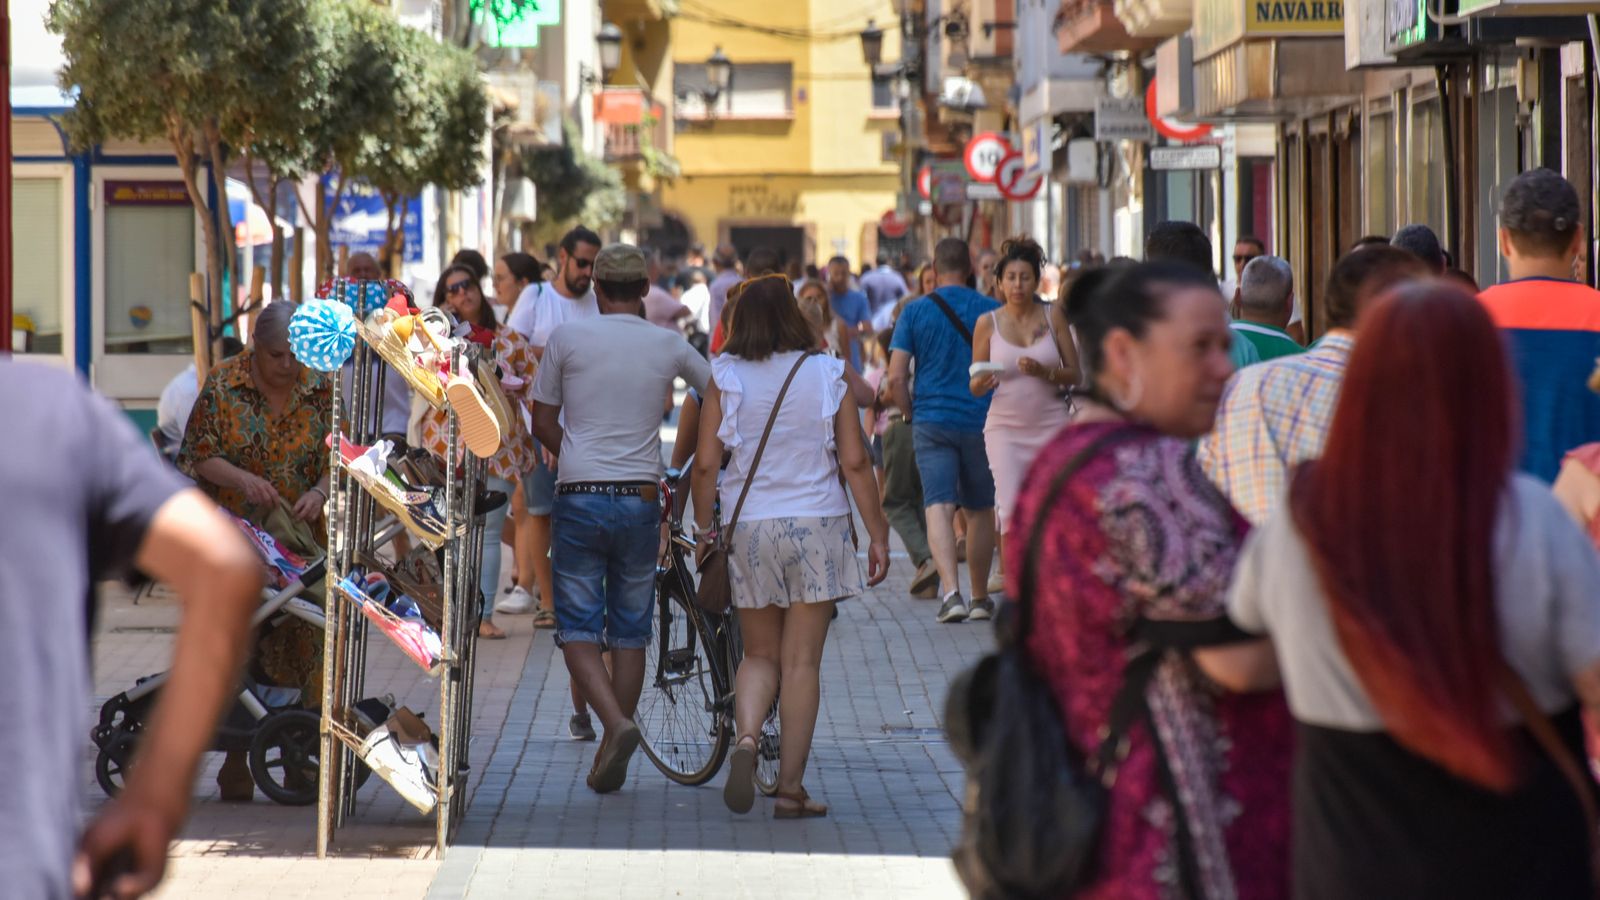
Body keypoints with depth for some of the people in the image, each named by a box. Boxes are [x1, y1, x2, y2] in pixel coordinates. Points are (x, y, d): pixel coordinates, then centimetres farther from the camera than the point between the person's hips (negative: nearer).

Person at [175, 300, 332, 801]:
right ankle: (236, 762, 5)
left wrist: (320, 492, -15)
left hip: (300, 540, 1)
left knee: (302, 643, -3)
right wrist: (242, 478, -19)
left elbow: (336, 457, 5)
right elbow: (199, 455, -2)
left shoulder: (319, 391, 5)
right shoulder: (223, 386, 0)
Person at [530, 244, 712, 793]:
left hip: (579, 499, -2)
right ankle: (612, 759, 12)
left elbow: (543, 426, 6)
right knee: (630, 631, 10)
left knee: (578, 628, 3)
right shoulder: (669, 347, 4)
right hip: (640, 501, 2)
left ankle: (616, 723, -21)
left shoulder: (567, 338, -1)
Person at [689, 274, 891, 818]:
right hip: (818, 525, -1)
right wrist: (877, 534, 3)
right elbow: (855, 462, -3)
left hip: (750, 527, 1)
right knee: (802, 661, 4)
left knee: (760, 656, 14)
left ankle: (745, 737, -14)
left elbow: (705, 464, -3)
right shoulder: (828, 375, -1)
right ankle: (791, 788, 4)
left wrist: (704, 529, 9)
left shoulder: (726, 379, -1)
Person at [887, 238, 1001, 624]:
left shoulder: (915, 311, -1)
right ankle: (980, 598, 21)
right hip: (983, 422, 1)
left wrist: (911, 415, 11)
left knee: (939, 506, -6)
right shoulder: (991, 311, 0)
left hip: (932, 421, -1)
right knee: (980, 510, 13)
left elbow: (896, 378, -5)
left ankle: (951, 592, -24)